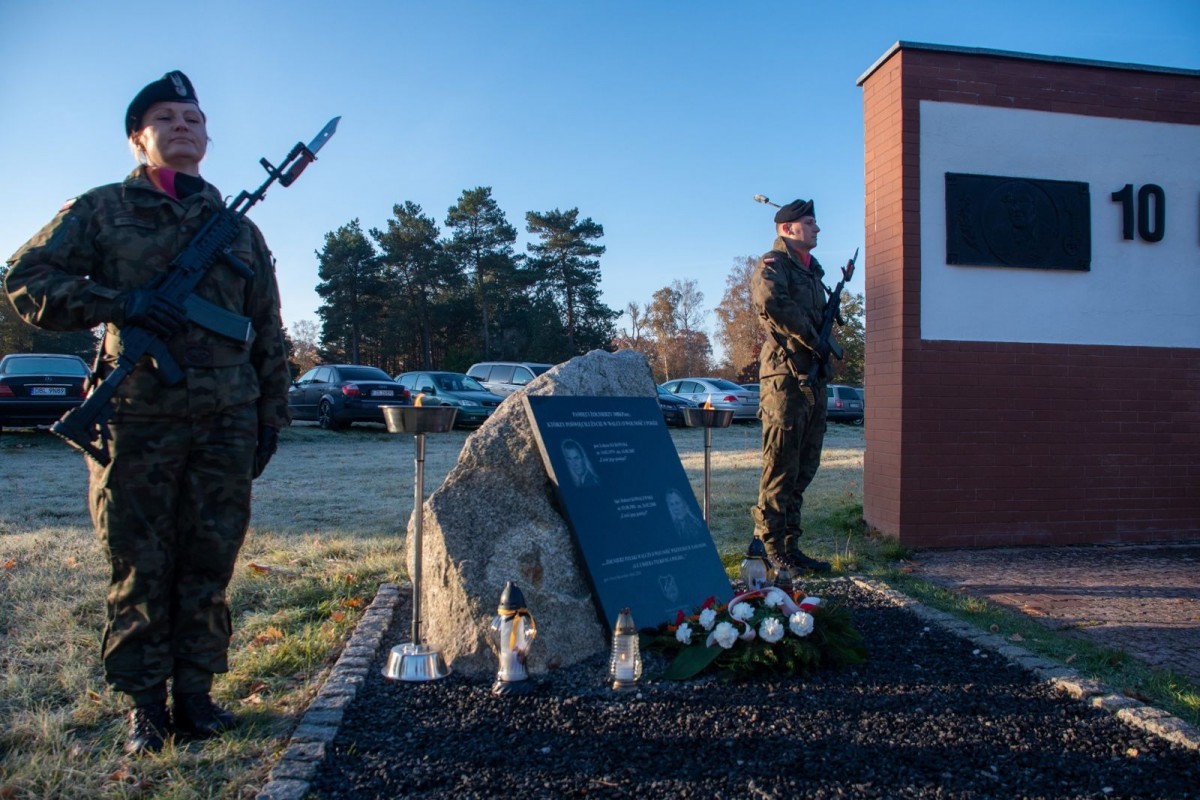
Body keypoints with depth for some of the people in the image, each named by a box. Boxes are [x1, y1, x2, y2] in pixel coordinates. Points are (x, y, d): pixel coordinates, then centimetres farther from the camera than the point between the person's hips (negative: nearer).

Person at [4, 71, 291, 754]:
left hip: (227, 423, 2)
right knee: (140, 569, 4)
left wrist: (272, 415, 10)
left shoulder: (239, 228, 15)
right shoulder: (102, 210, 8)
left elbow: (268, 334, 15)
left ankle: (195, 694, 17)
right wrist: (120, 302, -15)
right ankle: (145, 704, 16)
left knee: (209, 566, 5)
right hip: (137, 420, -2)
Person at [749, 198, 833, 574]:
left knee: (804, 467, 11)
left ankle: (789, 544, 19)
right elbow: (771, 301, -25)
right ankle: (771, 544, 2)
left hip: (814, 377, 9)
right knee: (781, 465, -6)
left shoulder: (812, 269, 24)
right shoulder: (774, 264, -4)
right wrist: (811, 337, -17)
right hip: (786, 376, -9)